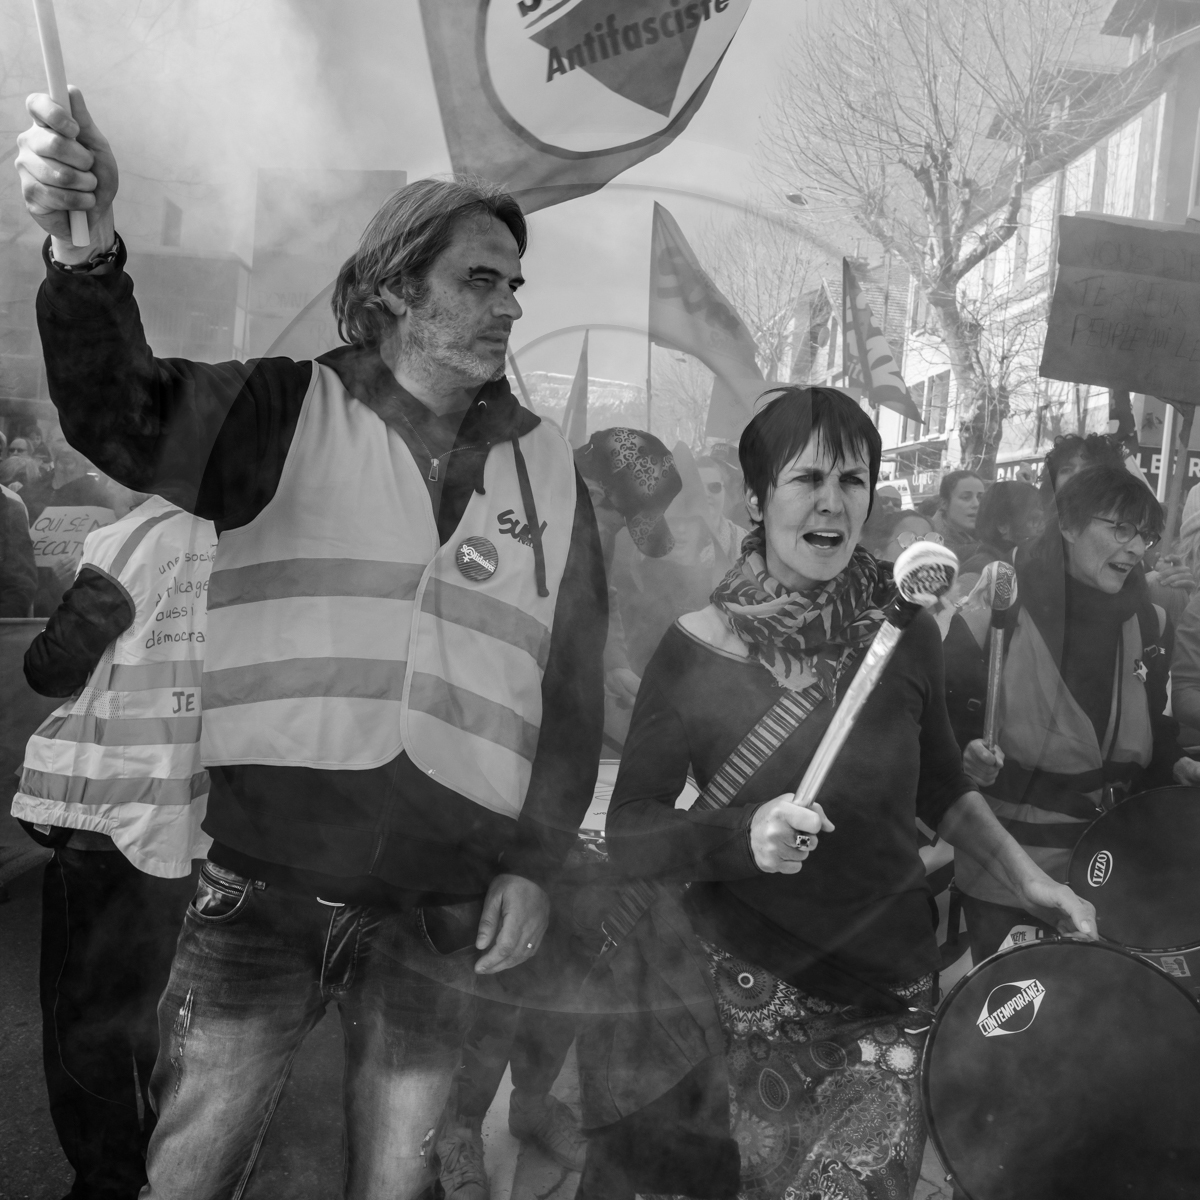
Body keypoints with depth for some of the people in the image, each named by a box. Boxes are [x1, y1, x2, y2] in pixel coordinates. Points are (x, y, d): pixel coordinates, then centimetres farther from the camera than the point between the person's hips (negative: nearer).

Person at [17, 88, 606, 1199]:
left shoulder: (546, 470, 6)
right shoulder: (287, 411, 1)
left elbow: (573, 688, 7)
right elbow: (120, 415, -15)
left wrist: (533, 863, 2)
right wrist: (85, 245, -33)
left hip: (441, 911, 2)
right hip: (262, 885, -1)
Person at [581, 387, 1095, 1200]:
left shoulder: (905, 631, -6)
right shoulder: (697, 651, -15)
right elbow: (630, 837, -10)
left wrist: (1026, 876, 2)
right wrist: (742, 836, -26)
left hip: (893, 989, 2)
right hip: (748, 997, -1)